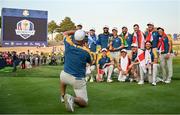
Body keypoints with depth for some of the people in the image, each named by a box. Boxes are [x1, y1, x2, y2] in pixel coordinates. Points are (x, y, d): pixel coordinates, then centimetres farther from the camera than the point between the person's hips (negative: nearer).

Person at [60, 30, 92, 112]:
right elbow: (90, 62, 10)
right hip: (78, 80, -3)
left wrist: (76, 31, 20)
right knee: (84, 103, 6)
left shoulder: (68, 45, -8)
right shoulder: (86, 51, -13)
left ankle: (63, 96, 34)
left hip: (65, 76, 4)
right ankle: (73, 99, -25)